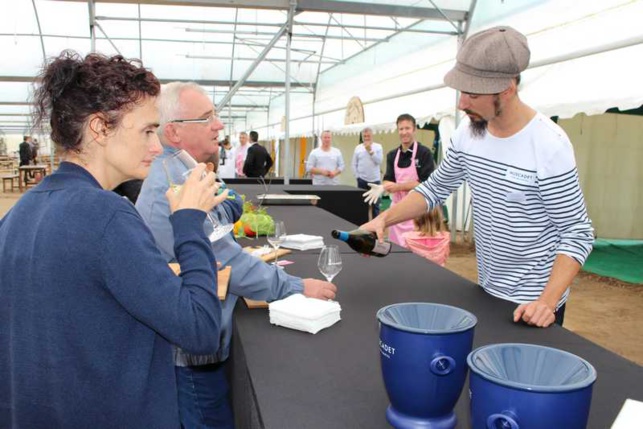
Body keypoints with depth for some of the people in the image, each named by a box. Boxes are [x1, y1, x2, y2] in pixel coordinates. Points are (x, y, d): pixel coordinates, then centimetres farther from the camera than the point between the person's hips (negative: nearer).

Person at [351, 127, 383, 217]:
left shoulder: (378, 146, 0)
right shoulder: (358, 148, 4)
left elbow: (379, 161, -12)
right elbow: (353, 164, 7)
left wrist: (370, 150, -16)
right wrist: (357, 176, 0)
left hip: (375, 180, -1)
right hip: (362, 180, 1)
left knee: (375, 204, 5)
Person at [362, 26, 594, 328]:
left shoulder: (549, 145, -23)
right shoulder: (468, 133, -6)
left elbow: (577, 234, -18)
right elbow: (436, 188, 5)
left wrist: (547, 301, -28)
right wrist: (384, 218, -9)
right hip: (487, 291, 6)